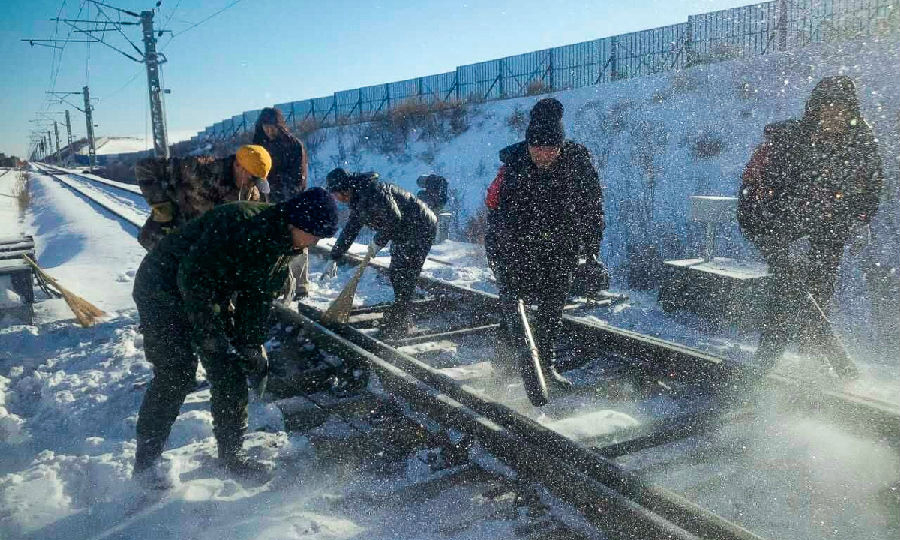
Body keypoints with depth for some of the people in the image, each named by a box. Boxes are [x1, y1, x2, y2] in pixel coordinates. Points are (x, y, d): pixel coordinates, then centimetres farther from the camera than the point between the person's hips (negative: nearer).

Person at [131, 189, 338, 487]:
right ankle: (145, 460, 5)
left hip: (214, 295, 8)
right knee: (176, 373, -13)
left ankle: (231, 453, 15)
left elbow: (258, 299, 2)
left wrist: (252, 345, -4)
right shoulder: (240, 224, -33)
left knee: (231, 373, 3)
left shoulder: (283, 245, -5)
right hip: (164, 291, -8)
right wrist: (212, 335, -28)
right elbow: (193, 279, -31)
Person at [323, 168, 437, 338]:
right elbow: (350, 230, 17)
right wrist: (334, 259, 17)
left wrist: (379, 242, -15)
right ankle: (400, 321, 21)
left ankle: (397, 326, -3)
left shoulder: (372, 191, -22)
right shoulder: (358, 200, 11)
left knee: (403, 277, -10)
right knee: (395, 275, 11)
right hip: (405, 234, 10)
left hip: (420, 229, -10)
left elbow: (393, 219, -27)